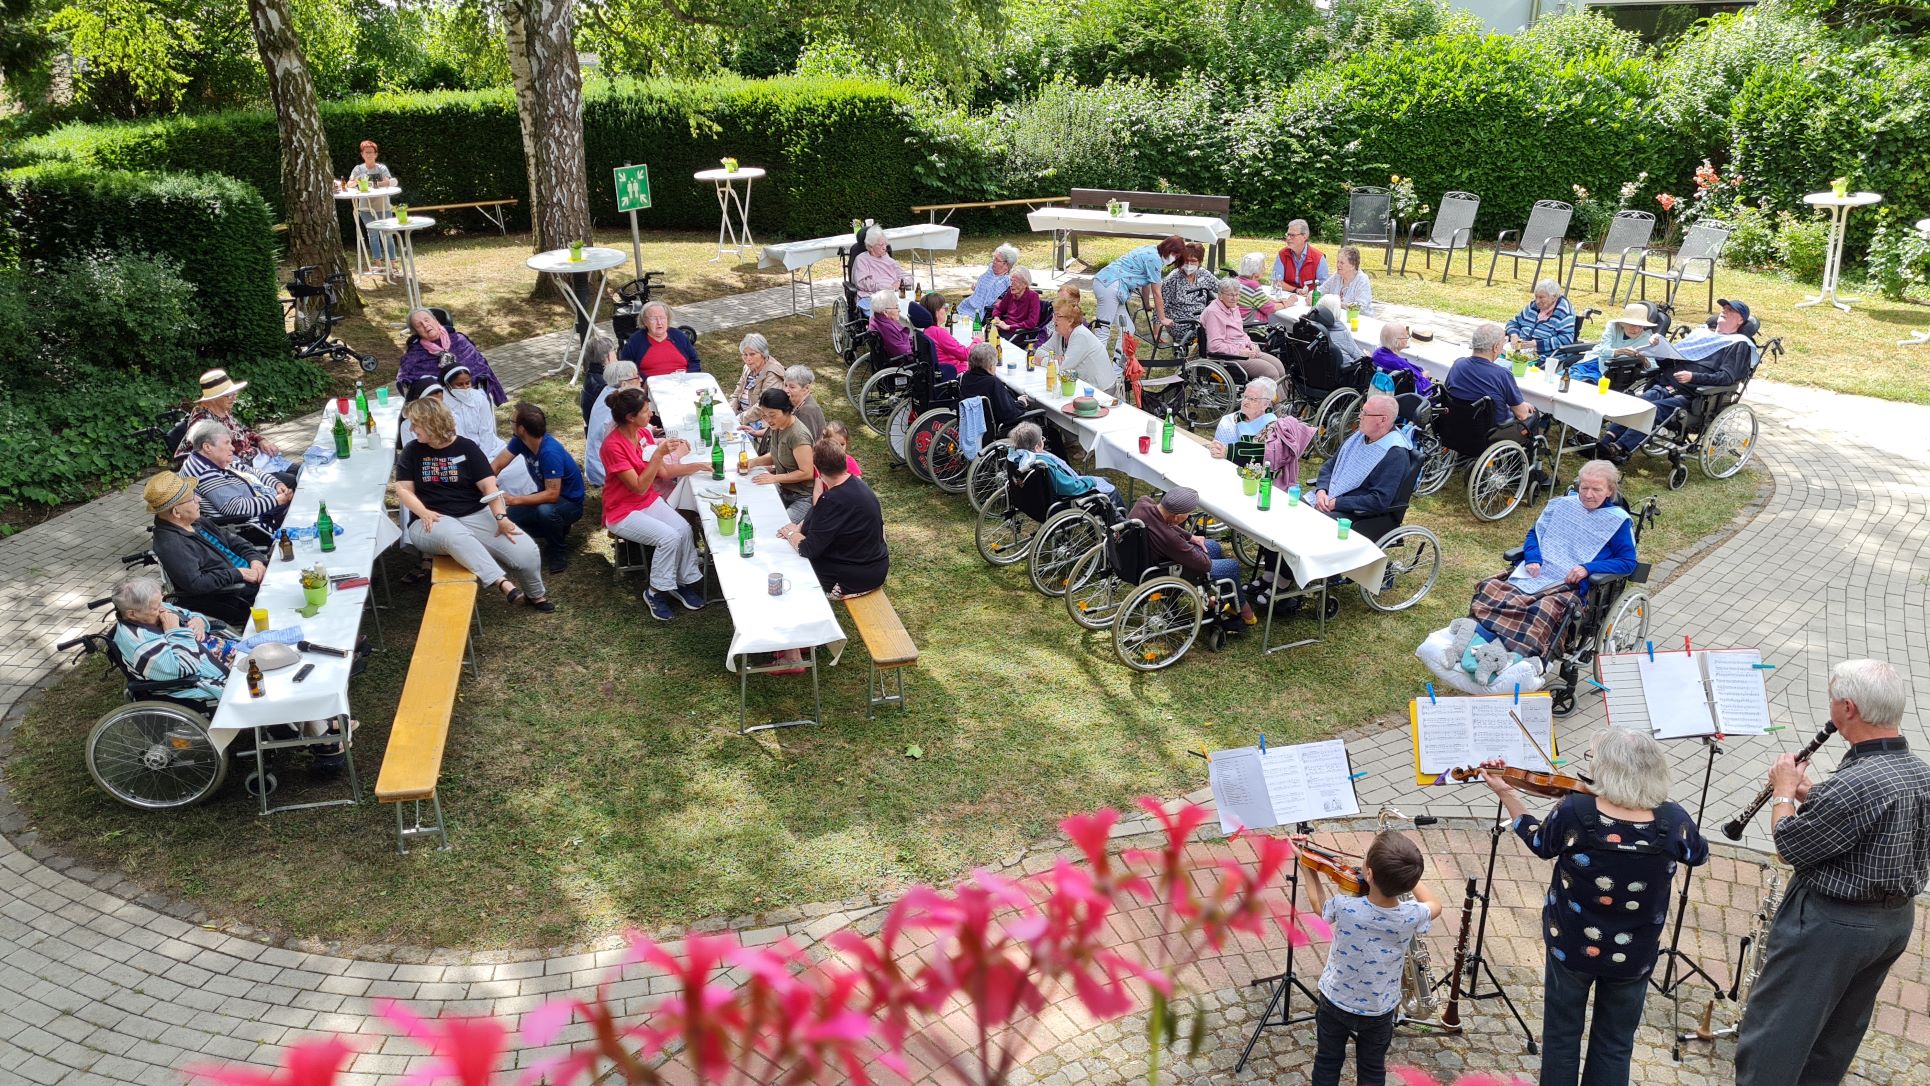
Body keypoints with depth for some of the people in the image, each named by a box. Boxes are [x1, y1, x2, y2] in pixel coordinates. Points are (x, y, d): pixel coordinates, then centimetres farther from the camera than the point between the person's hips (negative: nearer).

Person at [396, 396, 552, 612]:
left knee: (526, 550, -18)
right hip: (433, 522, -1)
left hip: (476, 515, 1)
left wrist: (501, 517, -17)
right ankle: (502, 582, -46)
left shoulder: (466, 447, 5)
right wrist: (424, 512, -16)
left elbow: (488, 485, -2)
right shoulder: (412, 451, 8)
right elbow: (403, 490, 3)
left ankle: (535, 594, 11)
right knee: (456, 536, -42)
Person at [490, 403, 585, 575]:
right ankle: (557, 531, 14)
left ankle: (559, 551, -10)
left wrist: (515, 500, -36)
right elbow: (496, 465, -9)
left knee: (545, 510, -39)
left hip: (570, 502, -8)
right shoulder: (520, 441, -10)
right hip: (547, 494, 8)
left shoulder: (550, 452, -33)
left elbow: (552, 495, -34)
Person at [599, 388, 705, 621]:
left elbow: (662, 471, 5)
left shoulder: (644, 433, -1)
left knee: (684, 529, -18)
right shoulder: (612, 446, -23)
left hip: (650, 501, 6)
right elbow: (639, 487, -24)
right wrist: (659, 454, -29)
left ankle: (685, 582, -1)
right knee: (669, 536, -25)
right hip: (622, 512, -6)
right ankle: (656, 592, -7)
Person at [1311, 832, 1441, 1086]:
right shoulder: (1412, 916, -28)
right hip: (1379, 1009, 1)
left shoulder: (1344, 907, -32)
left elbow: (1320, 907, -6)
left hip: (1335, 1001, -1)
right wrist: (1406, 873, 4)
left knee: (1327, 1064, 23)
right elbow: (1434, 906, -2)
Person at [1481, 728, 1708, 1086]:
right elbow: (1699, 855, 2)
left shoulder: (1574, 812, -26)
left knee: (1562, 1034, 21)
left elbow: (1541, 844, -4)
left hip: (1571, 947, -1)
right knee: (1614, 1046, 21)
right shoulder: (1673, 822, -22)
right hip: (1633, 957, 1)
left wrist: (1506, 793, 3)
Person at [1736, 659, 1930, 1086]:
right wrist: (1810, 794, 6)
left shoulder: (1856, 783, -30)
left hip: (1831, 923, -9)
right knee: (1839, 1031, 24)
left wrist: (1784, 791, -4)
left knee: (1773, 1032, 4)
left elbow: (1790, 846, -19)